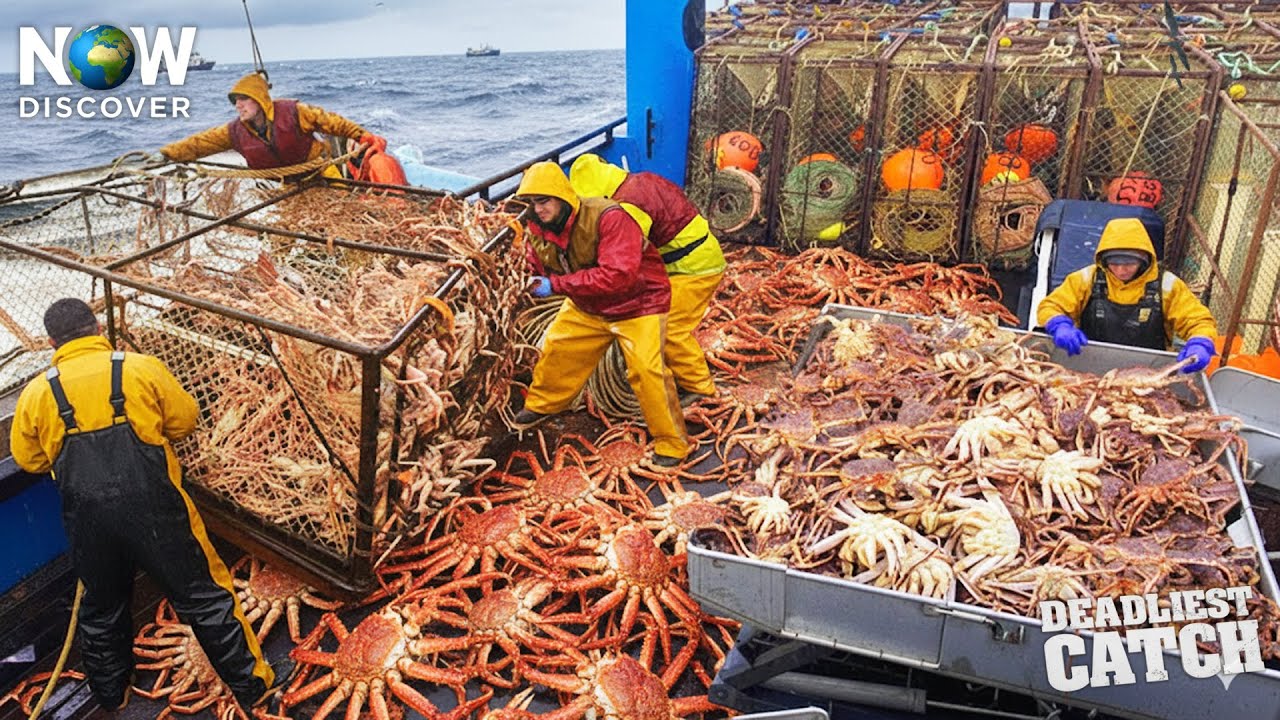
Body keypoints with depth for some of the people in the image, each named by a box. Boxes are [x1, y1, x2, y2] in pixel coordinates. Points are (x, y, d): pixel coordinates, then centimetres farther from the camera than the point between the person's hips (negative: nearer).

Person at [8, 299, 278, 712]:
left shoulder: (36, 393, 3)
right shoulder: (141, 368, -5)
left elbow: (28, 460, 14)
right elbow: (185, 420, 4)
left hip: (87, 520, 3)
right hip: (153, 509, -2)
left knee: (101, 607, 26)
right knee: (203, 596, 9)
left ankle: (111, 693, 46)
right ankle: (251, 685, 19)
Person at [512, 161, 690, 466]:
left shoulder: (608, 218, -33)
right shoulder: (539, 229, -9)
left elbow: (619, 276, -43)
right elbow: (541, 267, 9)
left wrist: (556, 284, -40)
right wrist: (536, 283, -16)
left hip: (637, 304, -7)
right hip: (587, 307, 7)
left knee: (646, 370, -18)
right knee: (556, 348, 11)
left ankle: (672, 443, 0)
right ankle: (542, 404, 40)